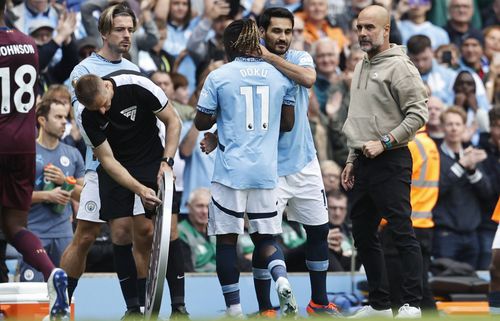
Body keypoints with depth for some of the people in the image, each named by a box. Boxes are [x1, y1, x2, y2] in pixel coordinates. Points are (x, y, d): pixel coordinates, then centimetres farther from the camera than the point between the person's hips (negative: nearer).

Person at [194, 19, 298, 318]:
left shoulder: (219, 77, -4)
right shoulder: (281, 75, 5)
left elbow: (202, 122, 2)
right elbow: (287, 123, 12)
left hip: (231, 170, -3)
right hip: (267, 171, 3)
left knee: (227, 238, 6)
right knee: (265, 236, 14)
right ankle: (282, 279, -15)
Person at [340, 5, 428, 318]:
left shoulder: (398, 67, -11)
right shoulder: (361, 67, 16)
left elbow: (418, 114, -17)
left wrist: (383, 143, -19)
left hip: (390, 163, -9)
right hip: (363, 163, 9)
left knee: (403, 233, -7)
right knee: (363, 235, 11)